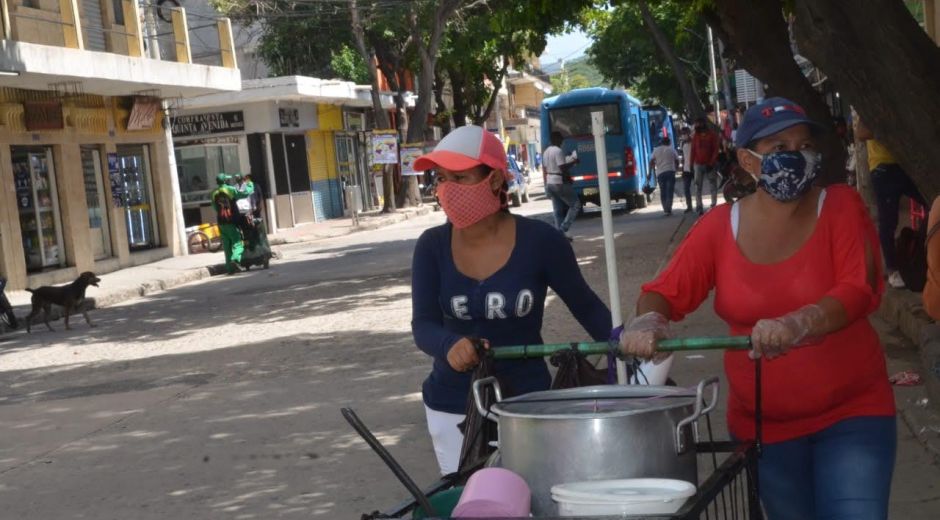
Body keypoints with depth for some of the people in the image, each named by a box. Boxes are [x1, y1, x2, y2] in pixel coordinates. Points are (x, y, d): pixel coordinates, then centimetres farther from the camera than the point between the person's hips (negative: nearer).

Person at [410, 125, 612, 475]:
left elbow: (587, 308, 2)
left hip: (525, 402, -2)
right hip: (451, 408, 2)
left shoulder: (539, 241, -10)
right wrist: (450, 345, -29)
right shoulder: (432, 246, -3)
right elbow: (423, 325, -8)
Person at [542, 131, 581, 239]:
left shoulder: (546, 152, 13)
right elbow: (563, 168, -21)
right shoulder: (558, 151, -16)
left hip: (550, 183, 9)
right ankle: (564, 228, -9)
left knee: (558, 210, 10)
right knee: (575, 205, 1)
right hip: (560, 183, -9)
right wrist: (573, 162, -8)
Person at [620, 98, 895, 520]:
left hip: (851, 412, -2)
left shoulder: (840, 207, -7)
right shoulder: (720, 226, -1)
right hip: (762, 423, 2)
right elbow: (665, 292, -3)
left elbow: (861, 290, -20)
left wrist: (796, 325, -39)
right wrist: (647, 323, -28)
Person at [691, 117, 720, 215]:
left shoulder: (712, 135, 0)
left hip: (710, 165, -2)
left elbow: (715, 150, -4)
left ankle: (714, 206, 6)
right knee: (698, 187, -3)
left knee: (713, 186, 1)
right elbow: (693, 151, 7)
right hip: (698, 164, 2)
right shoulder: (695, 136, 8)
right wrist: (692, 164, -1)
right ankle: (699, 207, -4)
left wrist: (711, 163, -13)